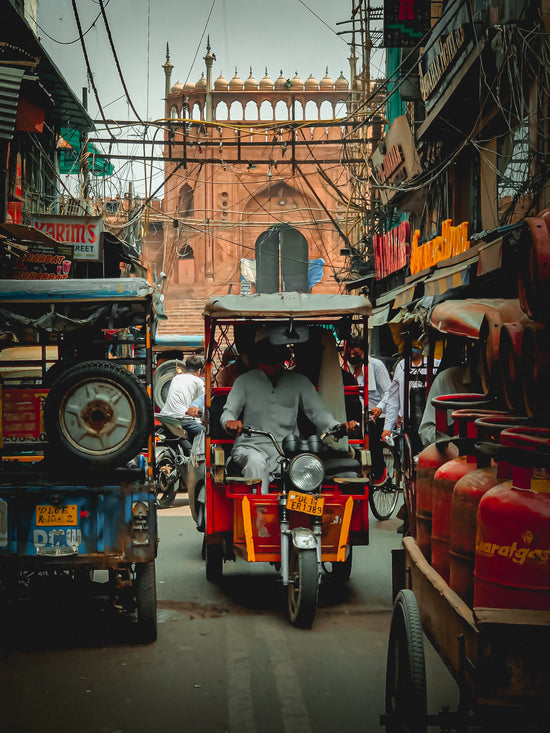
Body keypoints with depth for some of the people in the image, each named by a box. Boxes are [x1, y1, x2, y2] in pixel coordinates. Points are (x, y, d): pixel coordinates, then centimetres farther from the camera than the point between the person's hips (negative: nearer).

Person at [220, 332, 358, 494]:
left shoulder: (299, 382, 13)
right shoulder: (245, 381, 9)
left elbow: (318, 411, 5)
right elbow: (228, 412, 2)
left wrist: (338, 426, -17)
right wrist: (230, 422, -25)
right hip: (252, 446, -1)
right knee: (256, 463, -36)